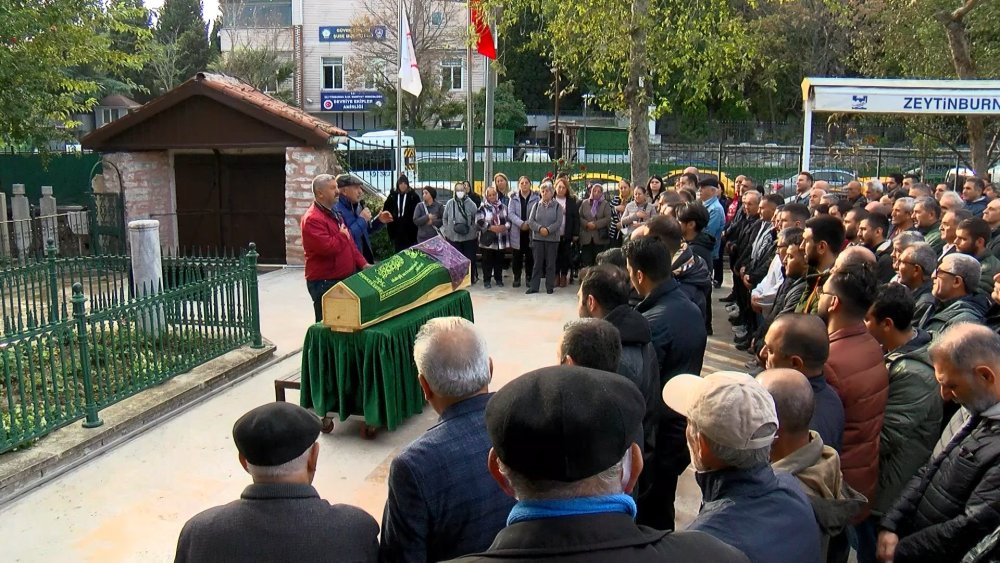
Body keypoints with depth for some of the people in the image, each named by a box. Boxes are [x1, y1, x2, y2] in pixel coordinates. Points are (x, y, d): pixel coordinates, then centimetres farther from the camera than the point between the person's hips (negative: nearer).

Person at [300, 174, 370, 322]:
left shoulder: (333, 213, 15)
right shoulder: (312, 218, -17)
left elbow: (349, 242, 20)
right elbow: (326, 247, -29)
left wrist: (362, 263, 8)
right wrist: (342, 236, -10)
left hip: (345, 278, 9)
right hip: (325, 283, -9)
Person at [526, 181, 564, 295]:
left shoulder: (557, 206, 2)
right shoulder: (536, 206, 9)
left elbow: (558, 222, -7)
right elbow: (530, 221, 1)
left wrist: (548, 230, -18)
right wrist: (540, 228, -15)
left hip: (552, 238, -2)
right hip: (537, 238, 2)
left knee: (550, 263, 4)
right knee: (537, 263, 4)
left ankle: (550, 287, 12)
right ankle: (534, 286, 8)